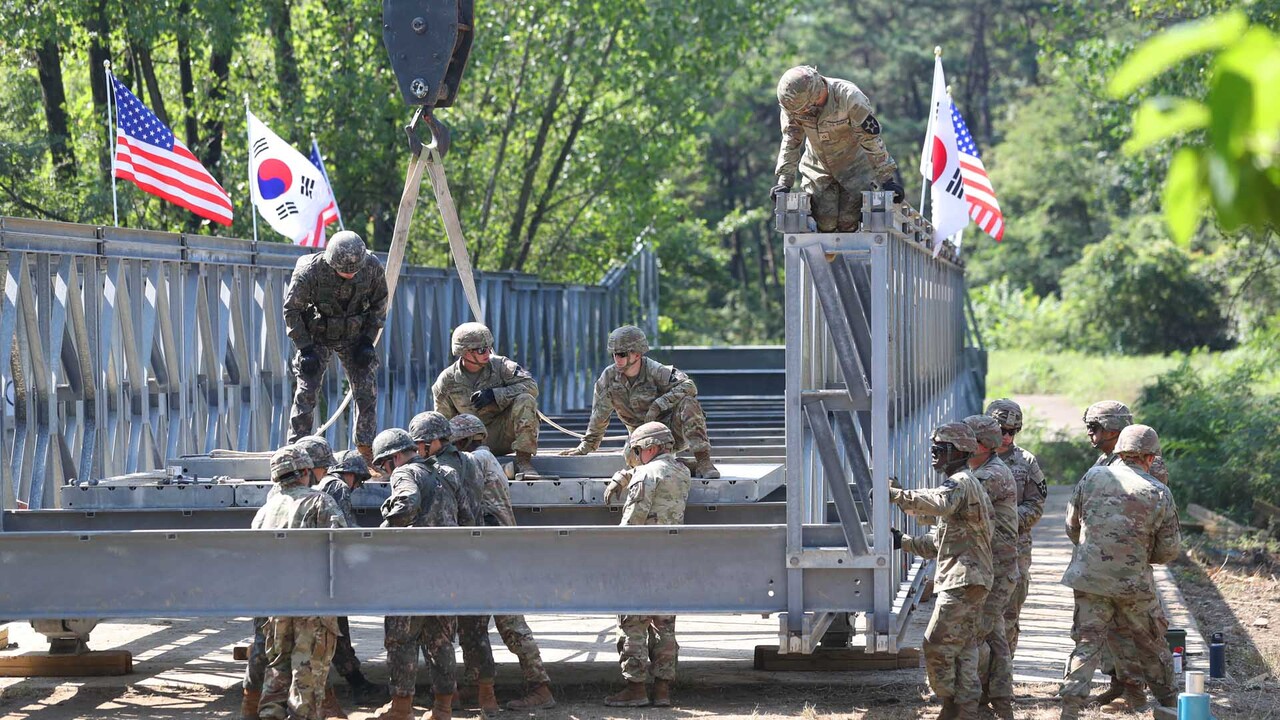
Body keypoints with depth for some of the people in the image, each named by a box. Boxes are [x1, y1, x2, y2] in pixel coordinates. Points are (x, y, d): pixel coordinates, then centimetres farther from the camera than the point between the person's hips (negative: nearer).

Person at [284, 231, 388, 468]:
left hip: (354, 336, 3)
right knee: (306, 392, -10)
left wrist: (368, 340, -7)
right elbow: (291, 309, -16)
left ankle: (367, 448, 8)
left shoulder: (372, 267, -20)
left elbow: (379, 303, -1)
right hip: (317, 336, -3)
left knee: (367, 390, -3)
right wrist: (305, 349, -18)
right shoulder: (310, 271, -29)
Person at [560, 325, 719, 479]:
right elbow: (599, 415, 4)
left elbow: (688, 386, -25)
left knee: (688, 403, -32)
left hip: (672, 430, -3)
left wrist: (658, 405, -30)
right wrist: (586, 446, 8)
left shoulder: (655, 371, -15)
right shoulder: (609, 377, -5)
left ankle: (703, 462, -31)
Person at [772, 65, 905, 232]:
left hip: (854, 167, -3)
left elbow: (871, 140, -24)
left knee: (848, 223, -5)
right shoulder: (793, 104, -18)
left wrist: (887, 179, -23)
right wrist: (784, 180, -17)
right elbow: (790, 142, -11)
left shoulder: (850, 98, -30)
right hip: (818, 170, 3)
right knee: (825, 224, -4)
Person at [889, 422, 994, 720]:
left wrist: (895, 494, -37)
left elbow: (939, 504, -35)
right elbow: (940, 541, 26)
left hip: (962, 580, -11)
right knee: (964, 648, 9)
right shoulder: (964, 483, 23)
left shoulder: (961, 482, -10)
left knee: (937, 645, -9)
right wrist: (904, 541, 18)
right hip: (970, 580, 11)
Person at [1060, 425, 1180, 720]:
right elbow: (1169, 549, 0)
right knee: (1150, 644, 16)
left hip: (1089, 577, 1)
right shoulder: (1159, 493, -7)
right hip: (1133, 583, -1)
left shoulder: (1092, 477, -2)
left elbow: (1072, 525, 9)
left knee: (1087, 644, 6)